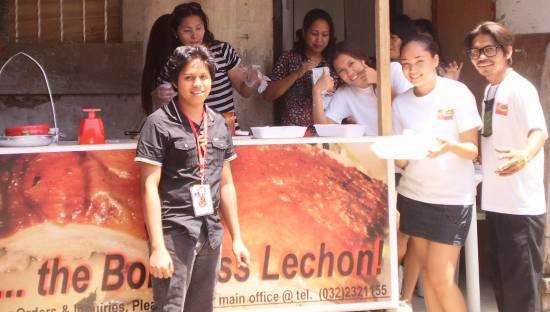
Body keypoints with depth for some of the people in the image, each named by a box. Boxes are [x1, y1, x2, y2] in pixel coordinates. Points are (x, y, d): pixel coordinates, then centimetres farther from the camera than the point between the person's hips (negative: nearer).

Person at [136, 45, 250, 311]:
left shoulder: (219, 124, 11)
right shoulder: (160, 123, -6)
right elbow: (150, 187, -9)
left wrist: (237, 238, 14)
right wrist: (157, 247, -15)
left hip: (211, 234, 6)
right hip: (175, 234, -6)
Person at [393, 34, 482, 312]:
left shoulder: (457, 93, -9)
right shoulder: (400, 103, 2)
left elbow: (472, 150, -10)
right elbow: (402, 161, 5)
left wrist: (450, 146, -31)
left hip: (452, 198, -4)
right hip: (413, 196, 5)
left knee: (441, 279, -7)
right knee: (427, 273, 9)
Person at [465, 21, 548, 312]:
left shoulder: (520, 88, -14)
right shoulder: (489, 90, 11)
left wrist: (524, 155, -49)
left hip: (521, 203, -9)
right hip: (495, 200, 9)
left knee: (521, 284, -3)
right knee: (501, 280, 16)